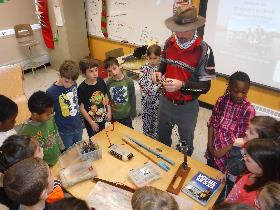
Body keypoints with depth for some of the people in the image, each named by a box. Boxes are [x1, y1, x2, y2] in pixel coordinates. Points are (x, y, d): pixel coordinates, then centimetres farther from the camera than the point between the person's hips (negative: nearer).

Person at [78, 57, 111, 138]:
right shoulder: (81, 88, -23)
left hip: (102, 118, 4)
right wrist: (92, 122, -14)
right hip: (91, 121, -4)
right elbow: (81, 108, -17)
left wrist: (109, 111, 0)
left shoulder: (101, 81, -10)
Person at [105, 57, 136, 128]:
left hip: (127, 115, -1)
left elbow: (133, 98, -8)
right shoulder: (108, 83, -13)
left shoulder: (129, 81, -16)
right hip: (114, 115, 1)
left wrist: (133, 113, -3)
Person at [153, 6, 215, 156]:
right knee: (162, 138, 25)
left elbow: (205, 86, -18)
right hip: (165, 101, 5)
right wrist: (159, 73, -10)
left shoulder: (204, 50, -19)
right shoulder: (169, 43, -5)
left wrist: (181, 85, -33)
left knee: (186, 143, 19)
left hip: (187, 106, -4)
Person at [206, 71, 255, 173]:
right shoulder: (222, 100, -9)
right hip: (213, 149, 4)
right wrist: (209, 144, -6)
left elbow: (244, 137, -16)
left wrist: (224, 151, -16)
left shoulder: (248, 109, -19)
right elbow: (212, 123, -1)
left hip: (230, 152, -3)